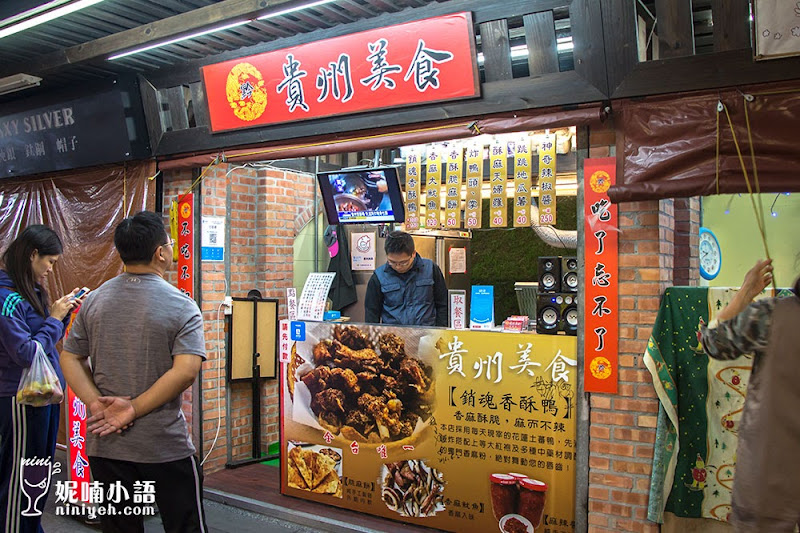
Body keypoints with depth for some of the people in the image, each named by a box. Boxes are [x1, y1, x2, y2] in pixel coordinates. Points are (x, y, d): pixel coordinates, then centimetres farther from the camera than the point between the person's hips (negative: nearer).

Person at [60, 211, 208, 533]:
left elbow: (69, 358, 3)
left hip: (104, 443, 5)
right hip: (165, 446, -4)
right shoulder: (181, 306, -12)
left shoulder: (94, 300, 3)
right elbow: (185, 371, -21)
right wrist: (135, 409, -15)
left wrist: (97, 403, -6)